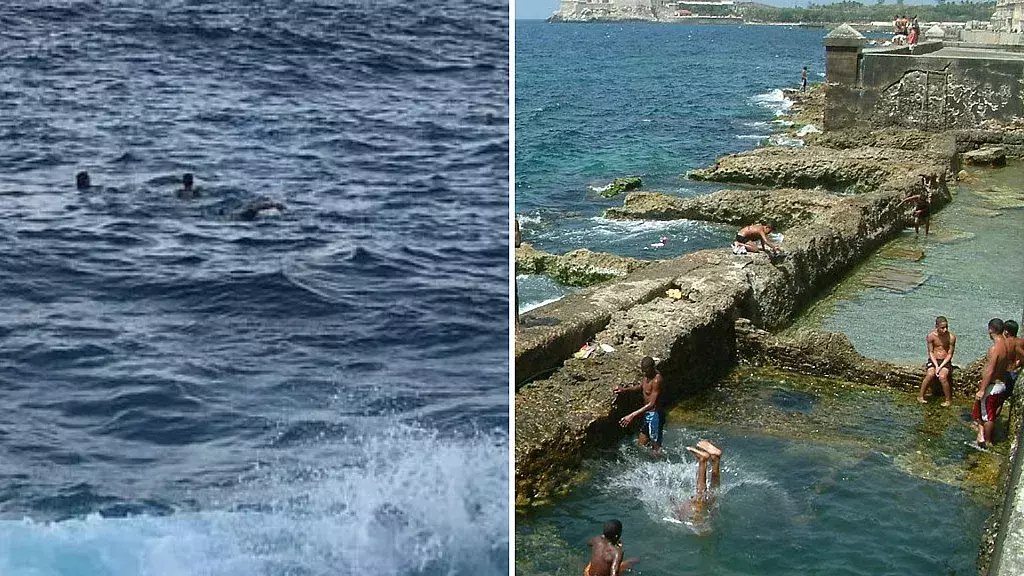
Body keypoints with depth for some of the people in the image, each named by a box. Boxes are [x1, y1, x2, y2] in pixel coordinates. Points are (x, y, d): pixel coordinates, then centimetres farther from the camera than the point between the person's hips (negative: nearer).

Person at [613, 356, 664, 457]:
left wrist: (632, 415, -37)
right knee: (641, 445, 18)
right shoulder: (647, 375, -2)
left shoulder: (656, 380, -29)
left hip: (654, 415, -9)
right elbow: (640, 386, 19)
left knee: (655, 447, 5)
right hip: (647, 414, 9)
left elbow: (651, 404, -32)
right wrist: (624, 389, 3)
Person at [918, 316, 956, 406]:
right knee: (930, 374, -30)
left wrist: (941, 366, -16)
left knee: (942, 377, -30)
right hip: (933, 360, 1)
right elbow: (930, 352, -3)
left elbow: (950, 354, -6)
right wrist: (936, 366, -15)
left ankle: (948, 400, -13)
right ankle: (921, 396, -15)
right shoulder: (930, 336, -8)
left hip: (945, 361, -1)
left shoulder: (951, 337, -10)